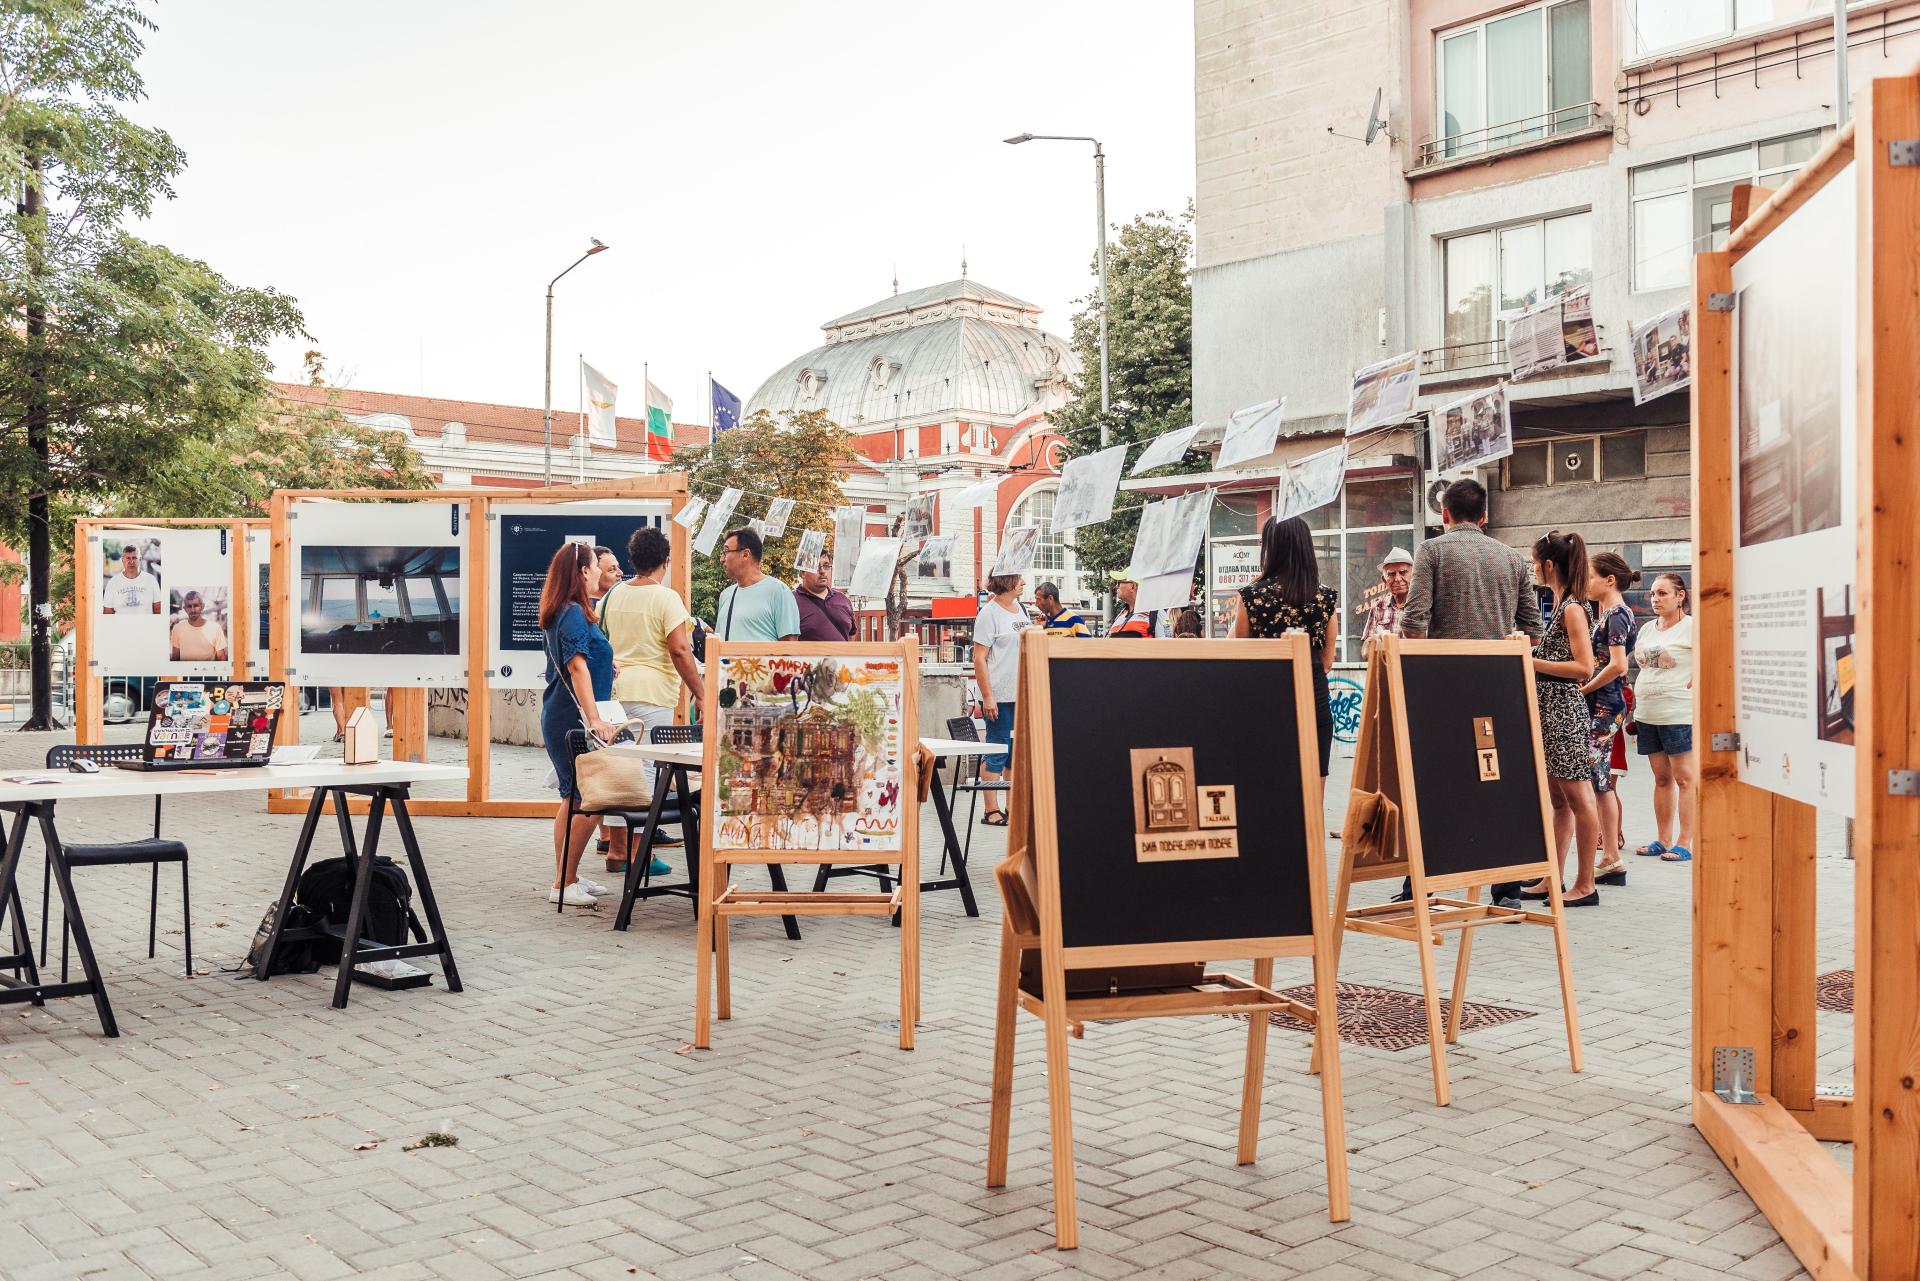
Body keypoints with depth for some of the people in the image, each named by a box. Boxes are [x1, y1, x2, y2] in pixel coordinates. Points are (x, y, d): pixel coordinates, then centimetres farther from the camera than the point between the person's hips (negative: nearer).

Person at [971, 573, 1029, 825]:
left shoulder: (1021, 608, 14)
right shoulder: (989, 613, -10)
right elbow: (979, 658, -13)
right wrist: (987, 697, -18)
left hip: (1023, 693, 8)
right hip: (1000, 697, -8)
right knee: (997, 752, -3)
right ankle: (992, 811, 4)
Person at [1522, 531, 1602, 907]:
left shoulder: (1572, 608, -13)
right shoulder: (1558, 605, 14)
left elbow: (1584, 668, -19)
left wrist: (1532, 662, -18)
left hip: (1564, 710, -10)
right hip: (1548, 708, 10)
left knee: (1579, 800, -2)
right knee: (1557, 800, 13)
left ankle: (1585, 886, 3)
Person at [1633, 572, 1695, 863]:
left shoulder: (1692, 627, -7)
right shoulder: (1647, 628, 15)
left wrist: (1693, 685, -14)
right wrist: (1634, 709, 18)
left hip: (1679, 714, -7)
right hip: (1647, 715, 7)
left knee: (1684, 778, -2)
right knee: (1661, 778, 12)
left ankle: (1684, 843, 1)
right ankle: (1662, 840, 17)